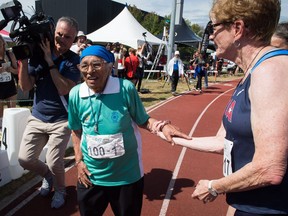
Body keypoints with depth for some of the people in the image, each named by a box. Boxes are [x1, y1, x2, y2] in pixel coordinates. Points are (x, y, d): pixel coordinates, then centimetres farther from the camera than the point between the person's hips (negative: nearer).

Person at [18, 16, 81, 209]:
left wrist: (50, 61, -21)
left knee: (54, 163, -7)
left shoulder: (74, 60, -10)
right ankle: (48, 175, 36)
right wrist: (23, 61, -16)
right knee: (25, 159, 3)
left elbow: (64, 89, -21)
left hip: (61, 121, -4)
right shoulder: (38, 53, -1)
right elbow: (26, 87, -3)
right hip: (37, 117, 4)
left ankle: (60, 190, 27)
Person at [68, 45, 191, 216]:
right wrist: (79, 161, 3)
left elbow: (143, 120, -4)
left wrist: (161, 126, -23)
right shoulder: (75, 94, -9)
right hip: (91, 176, 3)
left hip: (127, 175, -2)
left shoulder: (126, 88, -17)